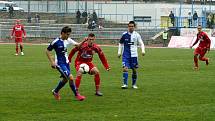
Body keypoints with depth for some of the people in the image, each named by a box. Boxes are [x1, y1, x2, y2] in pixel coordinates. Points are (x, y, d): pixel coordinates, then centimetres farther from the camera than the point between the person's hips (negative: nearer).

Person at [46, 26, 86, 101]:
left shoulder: (68, 40, 1)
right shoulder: (56, 42, -17)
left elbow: (77, 44, 1)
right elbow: (47, 51, -10)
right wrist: (52, 62, -15)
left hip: (66, 62, 8)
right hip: (60, 63, -8)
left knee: (65, 79, 16)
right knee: (70, 78, -15)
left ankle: (55, 91, 39)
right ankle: (76, 95, -3)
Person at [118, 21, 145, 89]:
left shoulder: (136, 35, 0)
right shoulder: (124, 35, 1)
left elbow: (141, 43, 3)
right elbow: (120, 43, 13)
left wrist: (143, 50, -13)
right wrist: (119, 52, 8)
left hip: (134, 55, 1)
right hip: (126, 55, -1)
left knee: (134, 70, 6)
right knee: (125, 68, -16)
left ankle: (134, 84, 21)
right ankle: (125, 84, -13)